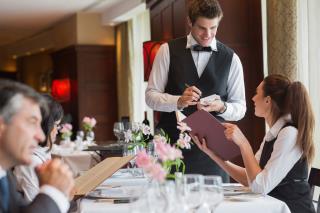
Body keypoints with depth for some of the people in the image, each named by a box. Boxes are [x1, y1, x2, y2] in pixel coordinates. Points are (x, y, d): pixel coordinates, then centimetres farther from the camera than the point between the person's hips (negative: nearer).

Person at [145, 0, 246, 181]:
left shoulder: (231, 59, 6)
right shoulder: (168, 51, 4)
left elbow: (240, 108, 8)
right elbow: (151, 96, 1)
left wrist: (221, 107, -14)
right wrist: (179, 101, -18)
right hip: (171, 144, -1)